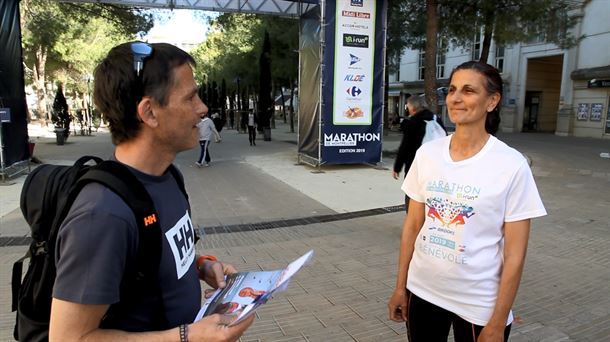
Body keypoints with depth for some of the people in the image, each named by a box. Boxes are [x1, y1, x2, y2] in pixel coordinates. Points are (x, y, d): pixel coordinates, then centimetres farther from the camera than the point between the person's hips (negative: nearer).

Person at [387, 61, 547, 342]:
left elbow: (515, 254, -10)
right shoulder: (427, 153, -4)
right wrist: (400, 287, 5)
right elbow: (412, 225, 3)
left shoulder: (511, 165, -13)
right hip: (422, 291, 3)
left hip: (479, 305, -3)